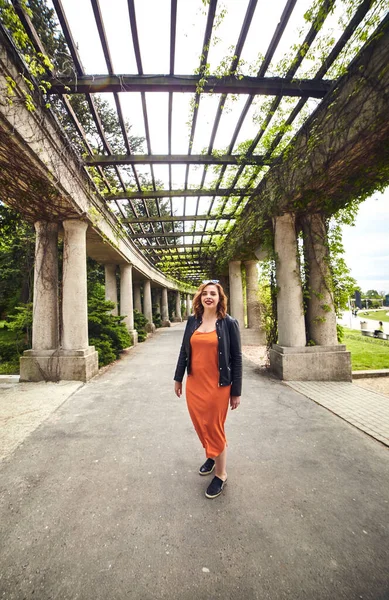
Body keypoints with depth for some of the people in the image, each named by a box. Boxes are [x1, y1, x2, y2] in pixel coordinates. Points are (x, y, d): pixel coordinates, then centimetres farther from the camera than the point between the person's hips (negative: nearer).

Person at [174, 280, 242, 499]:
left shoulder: (229, 323, -9)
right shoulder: (192, 321, 2)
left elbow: (236, 358, -7)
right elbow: (184, 351, 9)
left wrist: (236, 391, -6)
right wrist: (178, 378, 11)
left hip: (218, 386, -4)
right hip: (194, 384, 4)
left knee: (215, 429, 8)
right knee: (201, 426, 18)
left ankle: (221, 474, 30)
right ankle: (212, 456, 46)